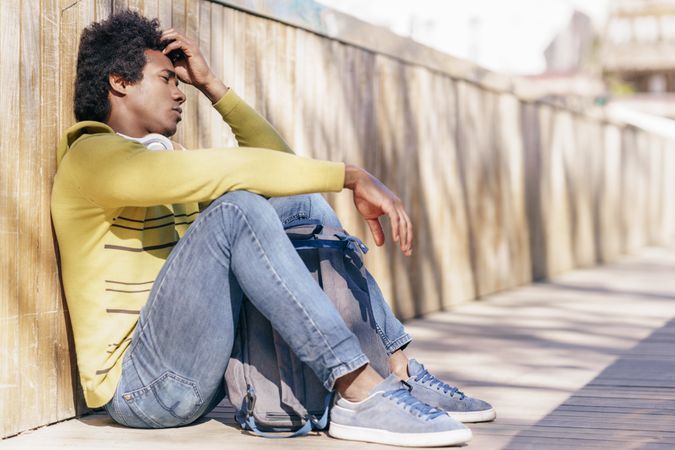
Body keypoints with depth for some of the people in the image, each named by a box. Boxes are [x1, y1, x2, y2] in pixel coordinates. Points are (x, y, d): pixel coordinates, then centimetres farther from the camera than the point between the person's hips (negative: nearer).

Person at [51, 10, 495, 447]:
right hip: (138, 383, -9)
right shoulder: (92, 155, -9)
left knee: (299, 202, 2)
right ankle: (360, 394, -31)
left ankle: (399, 369, -5)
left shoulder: (168, 155, 21)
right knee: (238, 207, -27)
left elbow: (274, 158, 19)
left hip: (207, 369, 9)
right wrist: (352, 176, -23)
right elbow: (230, 169, -22)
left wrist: (211, 84, 14)